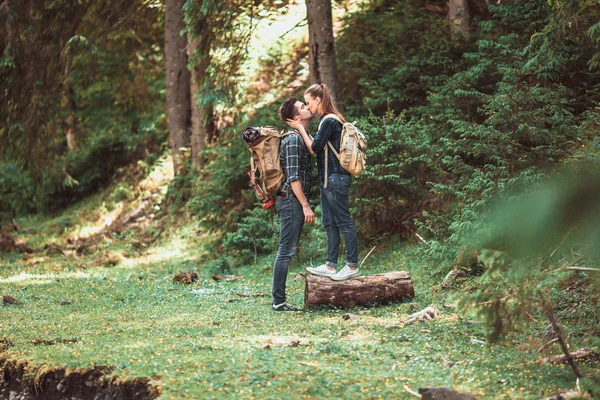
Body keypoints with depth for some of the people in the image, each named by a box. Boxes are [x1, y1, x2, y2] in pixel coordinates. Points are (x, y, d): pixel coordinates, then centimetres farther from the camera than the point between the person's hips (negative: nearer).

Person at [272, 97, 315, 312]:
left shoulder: (300, 138, 18)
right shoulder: (293, 139, -13)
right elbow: (293, 176, -19)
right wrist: (305, 205, -20)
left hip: (293, 202, 10)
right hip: (292, 200, -10)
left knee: (287, 250, 10)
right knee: (286, 251, -8)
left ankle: (279, 299, 13)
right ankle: (279, 301, -7)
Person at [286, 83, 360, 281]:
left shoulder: (329, 121, -15)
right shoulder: (326, 120, 16)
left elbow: (314, 148, -14)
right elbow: (318, 146, 16)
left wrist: (301, 128, -5)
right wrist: (303, 130, 10)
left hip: (336, 178, -11)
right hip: (328, 178, 11)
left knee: (344, 221, -5)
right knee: (329, 223, 11)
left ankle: (352, 265, -1)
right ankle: (331, 266, 15)